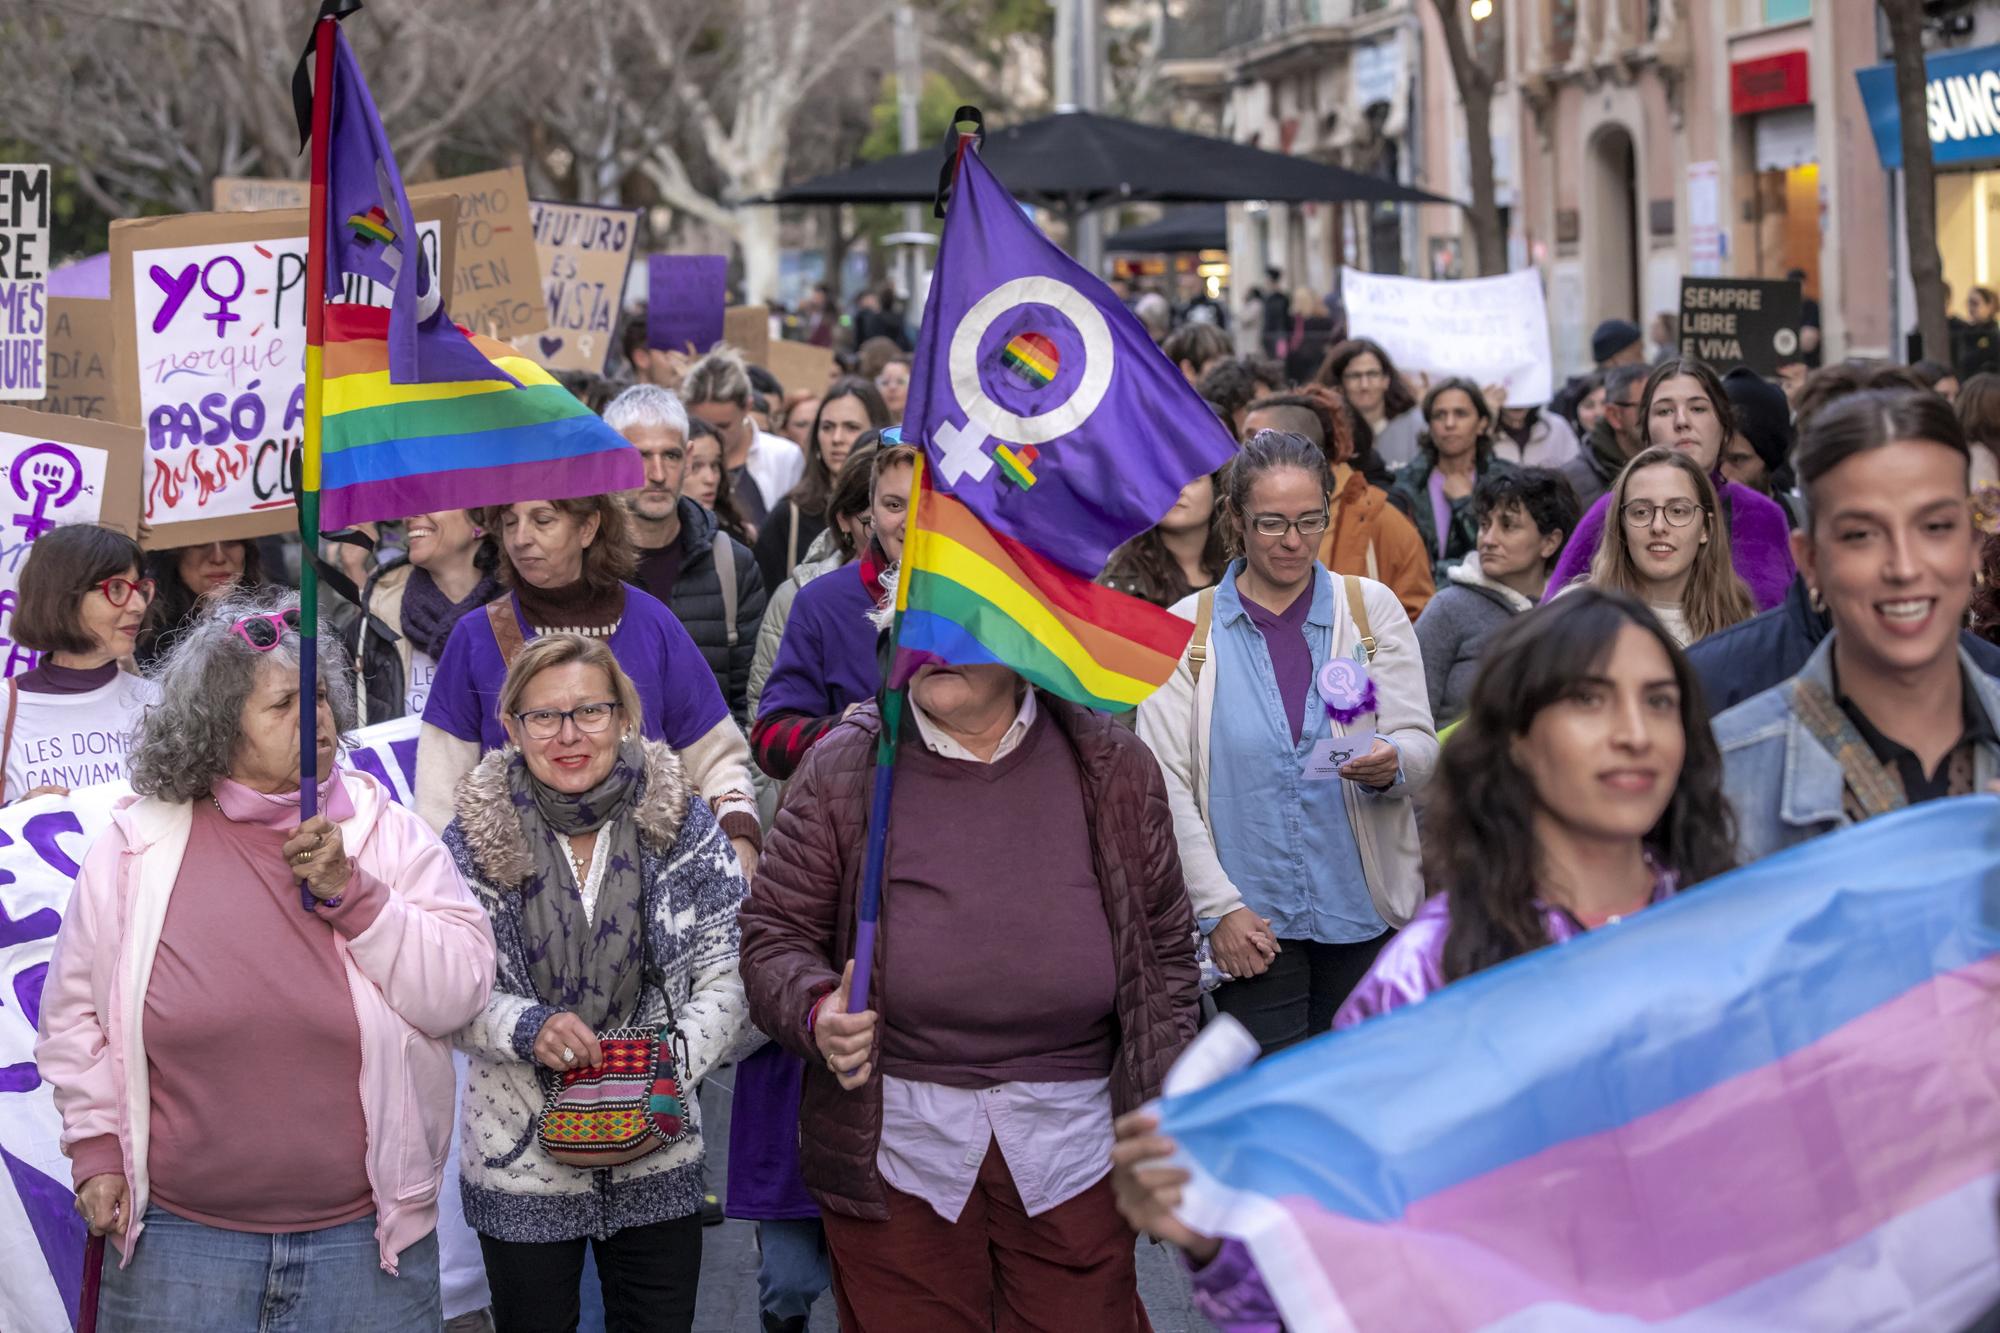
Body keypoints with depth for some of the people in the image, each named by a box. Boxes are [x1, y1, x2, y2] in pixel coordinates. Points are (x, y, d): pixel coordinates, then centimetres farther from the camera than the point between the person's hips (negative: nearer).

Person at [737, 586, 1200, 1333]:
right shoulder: (841, 771, -1)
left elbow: (1165, 948, 8)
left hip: (1072, 1155, 1)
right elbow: (775, 934, 3)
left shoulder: (1113, 768, 2)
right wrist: (818, 1012, -19)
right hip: (898, 1153, -1)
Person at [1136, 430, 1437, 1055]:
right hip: (1252, 923, -1)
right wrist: (1217, 907, -9)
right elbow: (1164, 784, -1)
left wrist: (1392, 762, -21)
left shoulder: (1373, 608, 6)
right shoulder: (1189, 627, 2)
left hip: (1365, 912, 2)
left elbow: (1421, 742, 3)